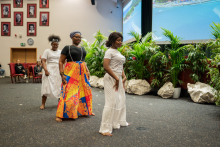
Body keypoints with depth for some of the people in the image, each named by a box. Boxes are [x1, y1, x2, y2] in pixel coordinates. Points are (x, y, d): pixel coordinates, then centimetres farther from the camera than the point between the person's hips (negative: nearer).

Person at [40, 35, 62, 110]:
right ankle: (43, 104, -2)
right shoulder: (47, 51, 5)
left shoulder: (61, 52, 12)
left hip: (59, 70, 3)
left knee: (60, 86, 3)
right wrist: (46, 70, -17)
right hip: (50, 70, -2)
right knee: (46, 86, -8)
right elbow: (43, 61, -3)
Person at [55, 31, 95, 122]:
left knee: (84, 91, 11)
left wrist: (87, 71, 10)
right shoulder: (67, 48, -2)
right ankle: (59, 115, -3)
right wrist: (62, 74, -14)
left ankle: (86, 111, 27)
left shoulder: (82, 49, 16)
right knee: (69, 93, -9)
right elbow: (61, 62, -5)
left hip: (82, 73, 6)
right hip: (71, 72, -6)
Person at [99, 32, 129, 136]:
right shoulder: (110, 51, -11)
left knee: (121, 100, 18)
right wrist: (116, 78, -18)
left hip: (118, 79, 10)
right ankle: (105, 129, -2)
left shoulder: (118, 52, 17)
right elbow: (106, 66, -21)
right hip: (111, 79, -10)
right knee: (111, 102, -9)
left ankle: (119, 122, 35)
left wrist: (124, 77, 9)